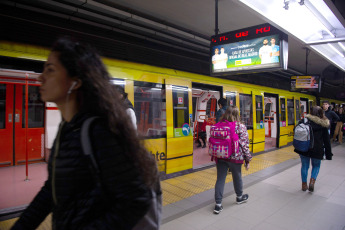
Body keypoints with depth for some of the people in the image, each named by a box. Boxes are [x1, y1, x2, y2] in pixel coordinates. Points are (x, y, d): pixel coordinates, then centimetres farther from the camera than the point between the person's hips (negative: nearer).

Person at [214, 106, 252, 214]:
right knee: (237, 177, 19)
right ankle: (239, 197, 44)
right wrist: (247, 159, 1)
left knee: (220, 179, 8)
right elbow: (244, 144, -9)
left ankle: (218, 204, 10)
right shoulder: (241, 127, -9)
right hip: (235, 157, -2)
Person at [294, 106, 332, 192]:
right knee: (316, 166, 18)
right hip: (317, 149, -1)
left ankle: (304, 184, 20)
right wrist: (328, 153, 7)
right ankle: (312, 181, -2)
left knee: (304, 166, 13)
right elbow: (326, 140, 1)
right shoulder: (323, 124, -1)